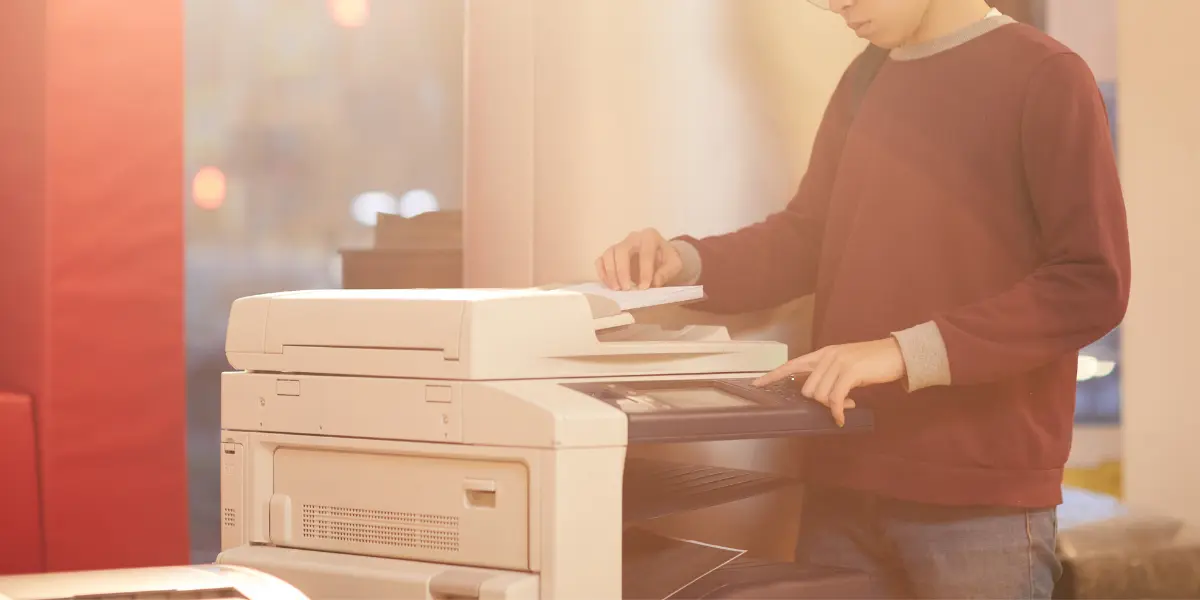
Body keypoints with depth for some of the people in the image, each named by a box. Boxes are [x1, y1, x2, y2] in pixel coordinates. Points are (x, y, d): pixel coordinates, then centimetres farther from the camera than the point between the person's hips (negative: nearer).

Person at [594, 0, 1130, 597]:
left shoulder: (1045, 79, -7)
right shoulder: (863, 82, 13)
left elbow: (1092, 284, -14)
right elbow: (808, 239, 20)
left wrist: (909, 353, -21)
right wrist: (684, 262, 2)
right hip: (844, 484, 6)